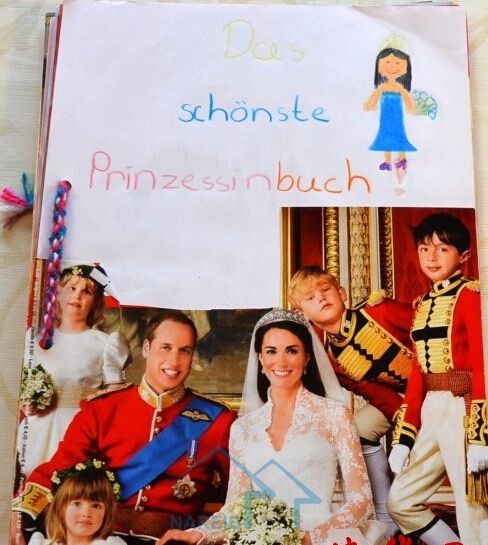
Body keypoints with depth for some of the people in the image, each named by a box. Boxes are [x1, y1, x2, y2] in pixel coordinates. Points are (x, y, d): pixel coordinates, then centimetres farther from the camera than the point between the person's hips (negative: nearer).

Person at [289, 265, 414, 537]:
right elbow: (375, 393, -15)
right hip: (400, 398, 4)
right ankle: (387, 519, 0)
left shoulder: (378, 311, -23)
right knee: (360, 428, -13)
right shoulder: (330, 360, -11)